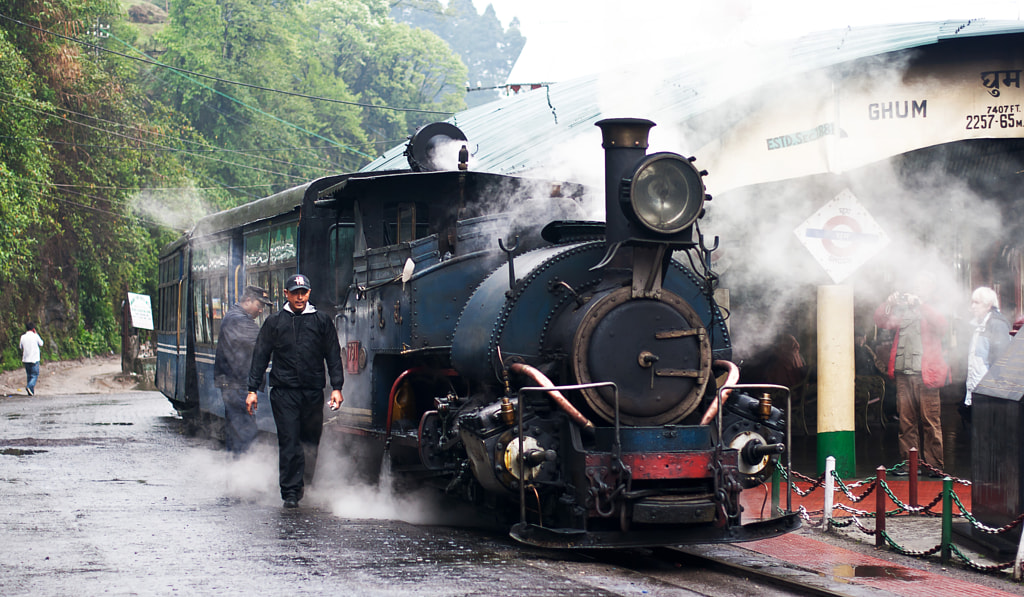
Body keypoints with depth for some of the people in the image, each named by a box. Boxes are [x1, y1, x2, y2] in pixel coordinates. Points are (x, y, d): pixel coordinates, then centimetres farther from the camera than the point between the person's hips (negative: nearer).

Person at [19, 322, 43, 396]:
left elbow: (21, 347, 10)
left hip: (25, 359, 4)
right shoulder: (35, 336, -8)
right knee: (35, 375, 1)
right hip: (34, 359, -4)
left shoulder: (23, 337, 1)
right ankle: (29, 386, -23)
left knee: (29, 375, 14)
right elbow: (41, 343, 7)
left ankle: (31, 392, 12)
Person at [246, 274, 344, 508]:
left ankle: (305, 485, 22)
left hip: (313, 392, 1)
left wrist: (336, 387, 0)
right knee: (289, 442, -8)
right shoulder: (274, 322, 9)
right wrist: (252, 390, 5)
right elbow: (260, 357, 11)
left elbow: (333, 356, 10)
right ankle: (290, 492, -7)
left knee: (311, 443, 7)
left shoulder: (322, 321, 10)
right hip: (284, 392, -1)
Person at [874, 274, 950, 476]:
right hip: (903, 374, 3)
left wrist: (919, 304, -19)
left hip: (925, 374, -3)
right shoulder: (901, 310, 18)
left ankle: (934, 465, -2)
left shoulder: (932, 310, 9)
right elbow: (881, 321, 5)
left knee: (930, 421, -5)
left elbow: (941, 325, -11)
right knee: (906, 421, 3)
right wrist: (890, 303, -12)